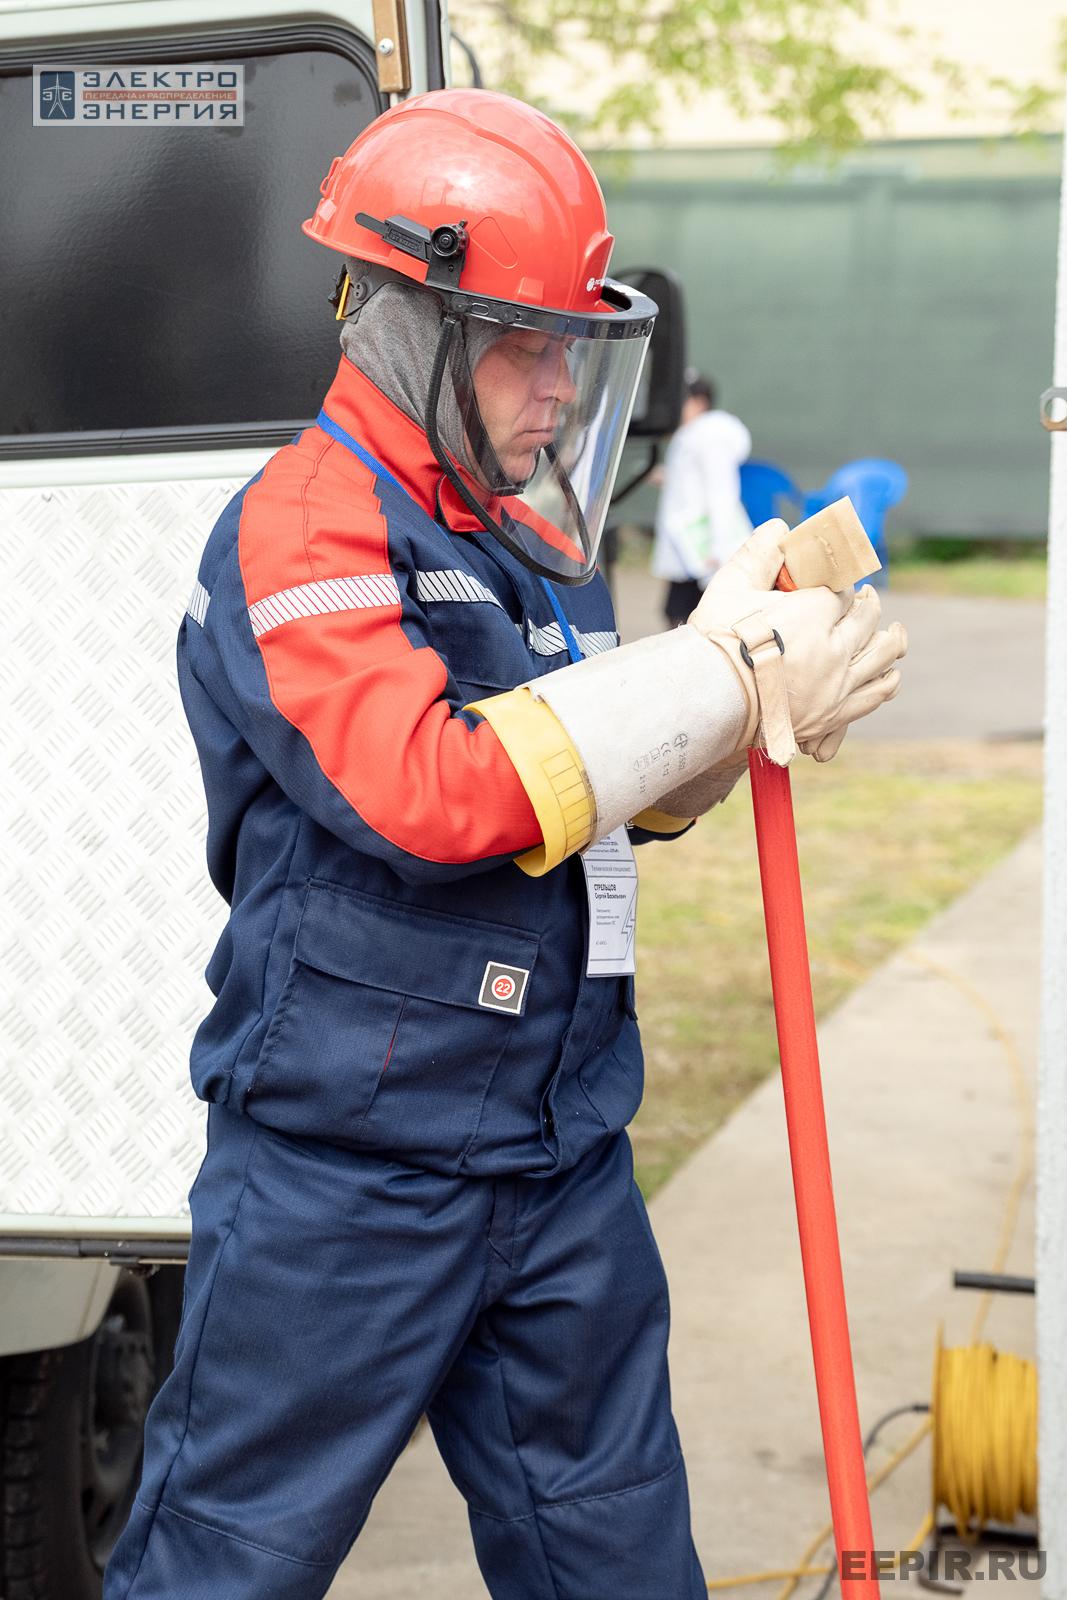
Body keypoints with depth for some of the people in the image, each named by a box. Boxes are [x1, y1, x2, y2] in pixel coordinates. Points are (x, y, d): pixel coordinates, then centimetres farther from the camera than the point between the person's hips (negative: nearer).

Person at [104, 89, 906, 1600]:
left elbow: (621, 799, 18)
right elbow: (427, 791, -27)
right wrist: (723, 679, -21)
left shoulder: (538, 537, 13)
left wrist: (766, 674, -1)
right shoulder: (300, 529, -14)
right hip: (344, 1170, -7)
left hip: (563, 1157, 8)